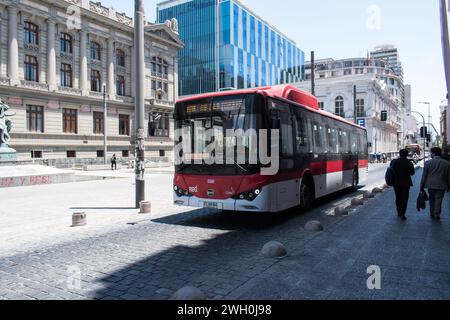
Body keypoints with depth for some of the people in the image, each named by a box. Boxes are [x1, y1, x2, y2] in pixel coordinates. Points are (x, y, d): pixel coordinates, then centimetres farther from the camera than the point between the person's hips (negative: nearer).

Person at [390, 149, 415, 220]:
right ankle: (402, 214, -2)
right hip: (405, 183, -2)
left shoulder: (393, 162, -7)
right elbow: (412, 173, -3)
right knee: (404, 198, 4)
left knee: (398, 198, 17)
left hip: (396, 183, 3)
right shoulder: (409, 163, -12)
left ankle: (399, 212, 26)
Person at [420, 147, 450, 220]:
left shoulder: (428, 163, -8)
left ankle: (432, 214, 23)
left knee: (432, 200, 16)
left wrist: (422, 186, 4)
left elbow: (424, 175, -4)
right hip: (441, 186, 0)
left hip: (430, 185, 0)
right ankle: (437, 215, 6)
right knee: (438, 200, 6)